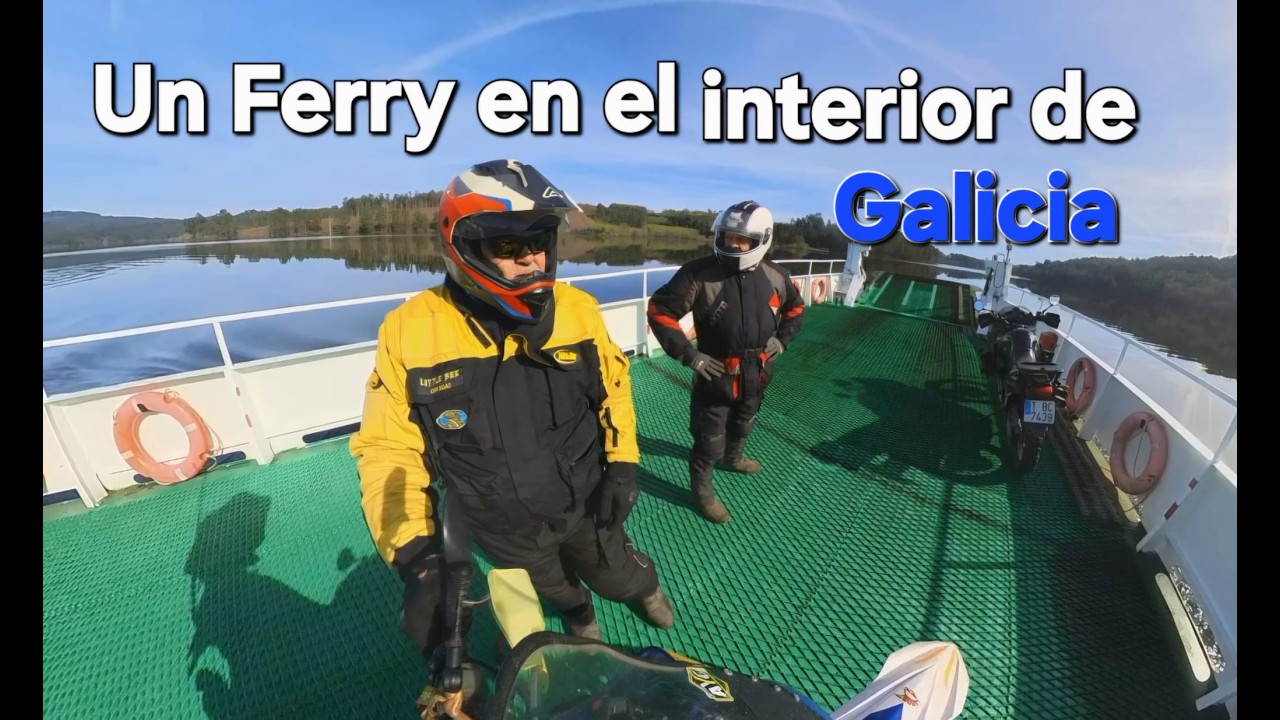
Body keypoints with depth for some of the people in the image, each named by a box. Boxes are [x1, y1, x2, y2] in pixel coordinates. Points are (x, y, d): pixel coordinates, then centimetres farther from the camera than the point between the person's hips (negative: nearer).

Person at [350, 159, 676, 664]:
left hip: (583, 503, 0)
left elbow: (613, 385, -2)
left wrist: (623, 463, -9)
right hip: (502, 529, 1)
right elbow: (389, 450, -15)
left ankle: (647, 586, 62)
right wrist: (415, 555, -22)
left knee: (619, 577, 25)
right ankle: (580, 614, 65)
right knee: (556, 593, 28)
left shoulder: (577, 308, -17)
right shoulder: (409, 332, -23)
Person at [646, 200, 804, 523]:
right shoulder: (699, 274, -22)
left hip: (756, 374, 6)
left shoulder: (775, 276, -6)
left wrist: (782, 339, 1)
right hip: (715, 376, -5)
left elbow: (795, 307, 14)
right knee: (709, 443, 6)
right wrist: (688, 354, -21)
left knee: (743, 426, 31)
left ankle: (733, 458, 62)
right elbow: (660, 311, -19)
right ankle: (703, 491, 33)